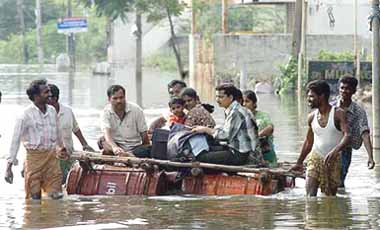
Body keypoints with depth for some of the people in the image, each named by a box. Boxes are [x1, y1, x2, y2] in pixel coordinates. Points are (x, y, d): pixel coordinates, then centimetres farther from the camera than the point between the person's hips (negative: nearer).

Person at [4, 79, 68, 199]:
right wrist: (9, 167, -13)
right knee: (34, 198, 0)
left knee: (56, 196, 0)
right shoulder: (26, 115, -11)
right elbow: (15, 140, -10)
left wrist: (62, 148, 37)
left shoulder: (52, 111, 6)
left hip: (52, 156, 5)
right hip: (34, 157, -5)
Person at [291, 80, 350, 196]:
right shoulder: (312, 117, 5)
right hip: (315, 159, 3)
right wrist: (299, 162, 25)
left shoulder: (338, 114, -9)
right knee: (310, 196, -15)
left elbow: (347, 135, -22)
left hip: (334, 160, -3)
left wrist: (335, 150, -40)